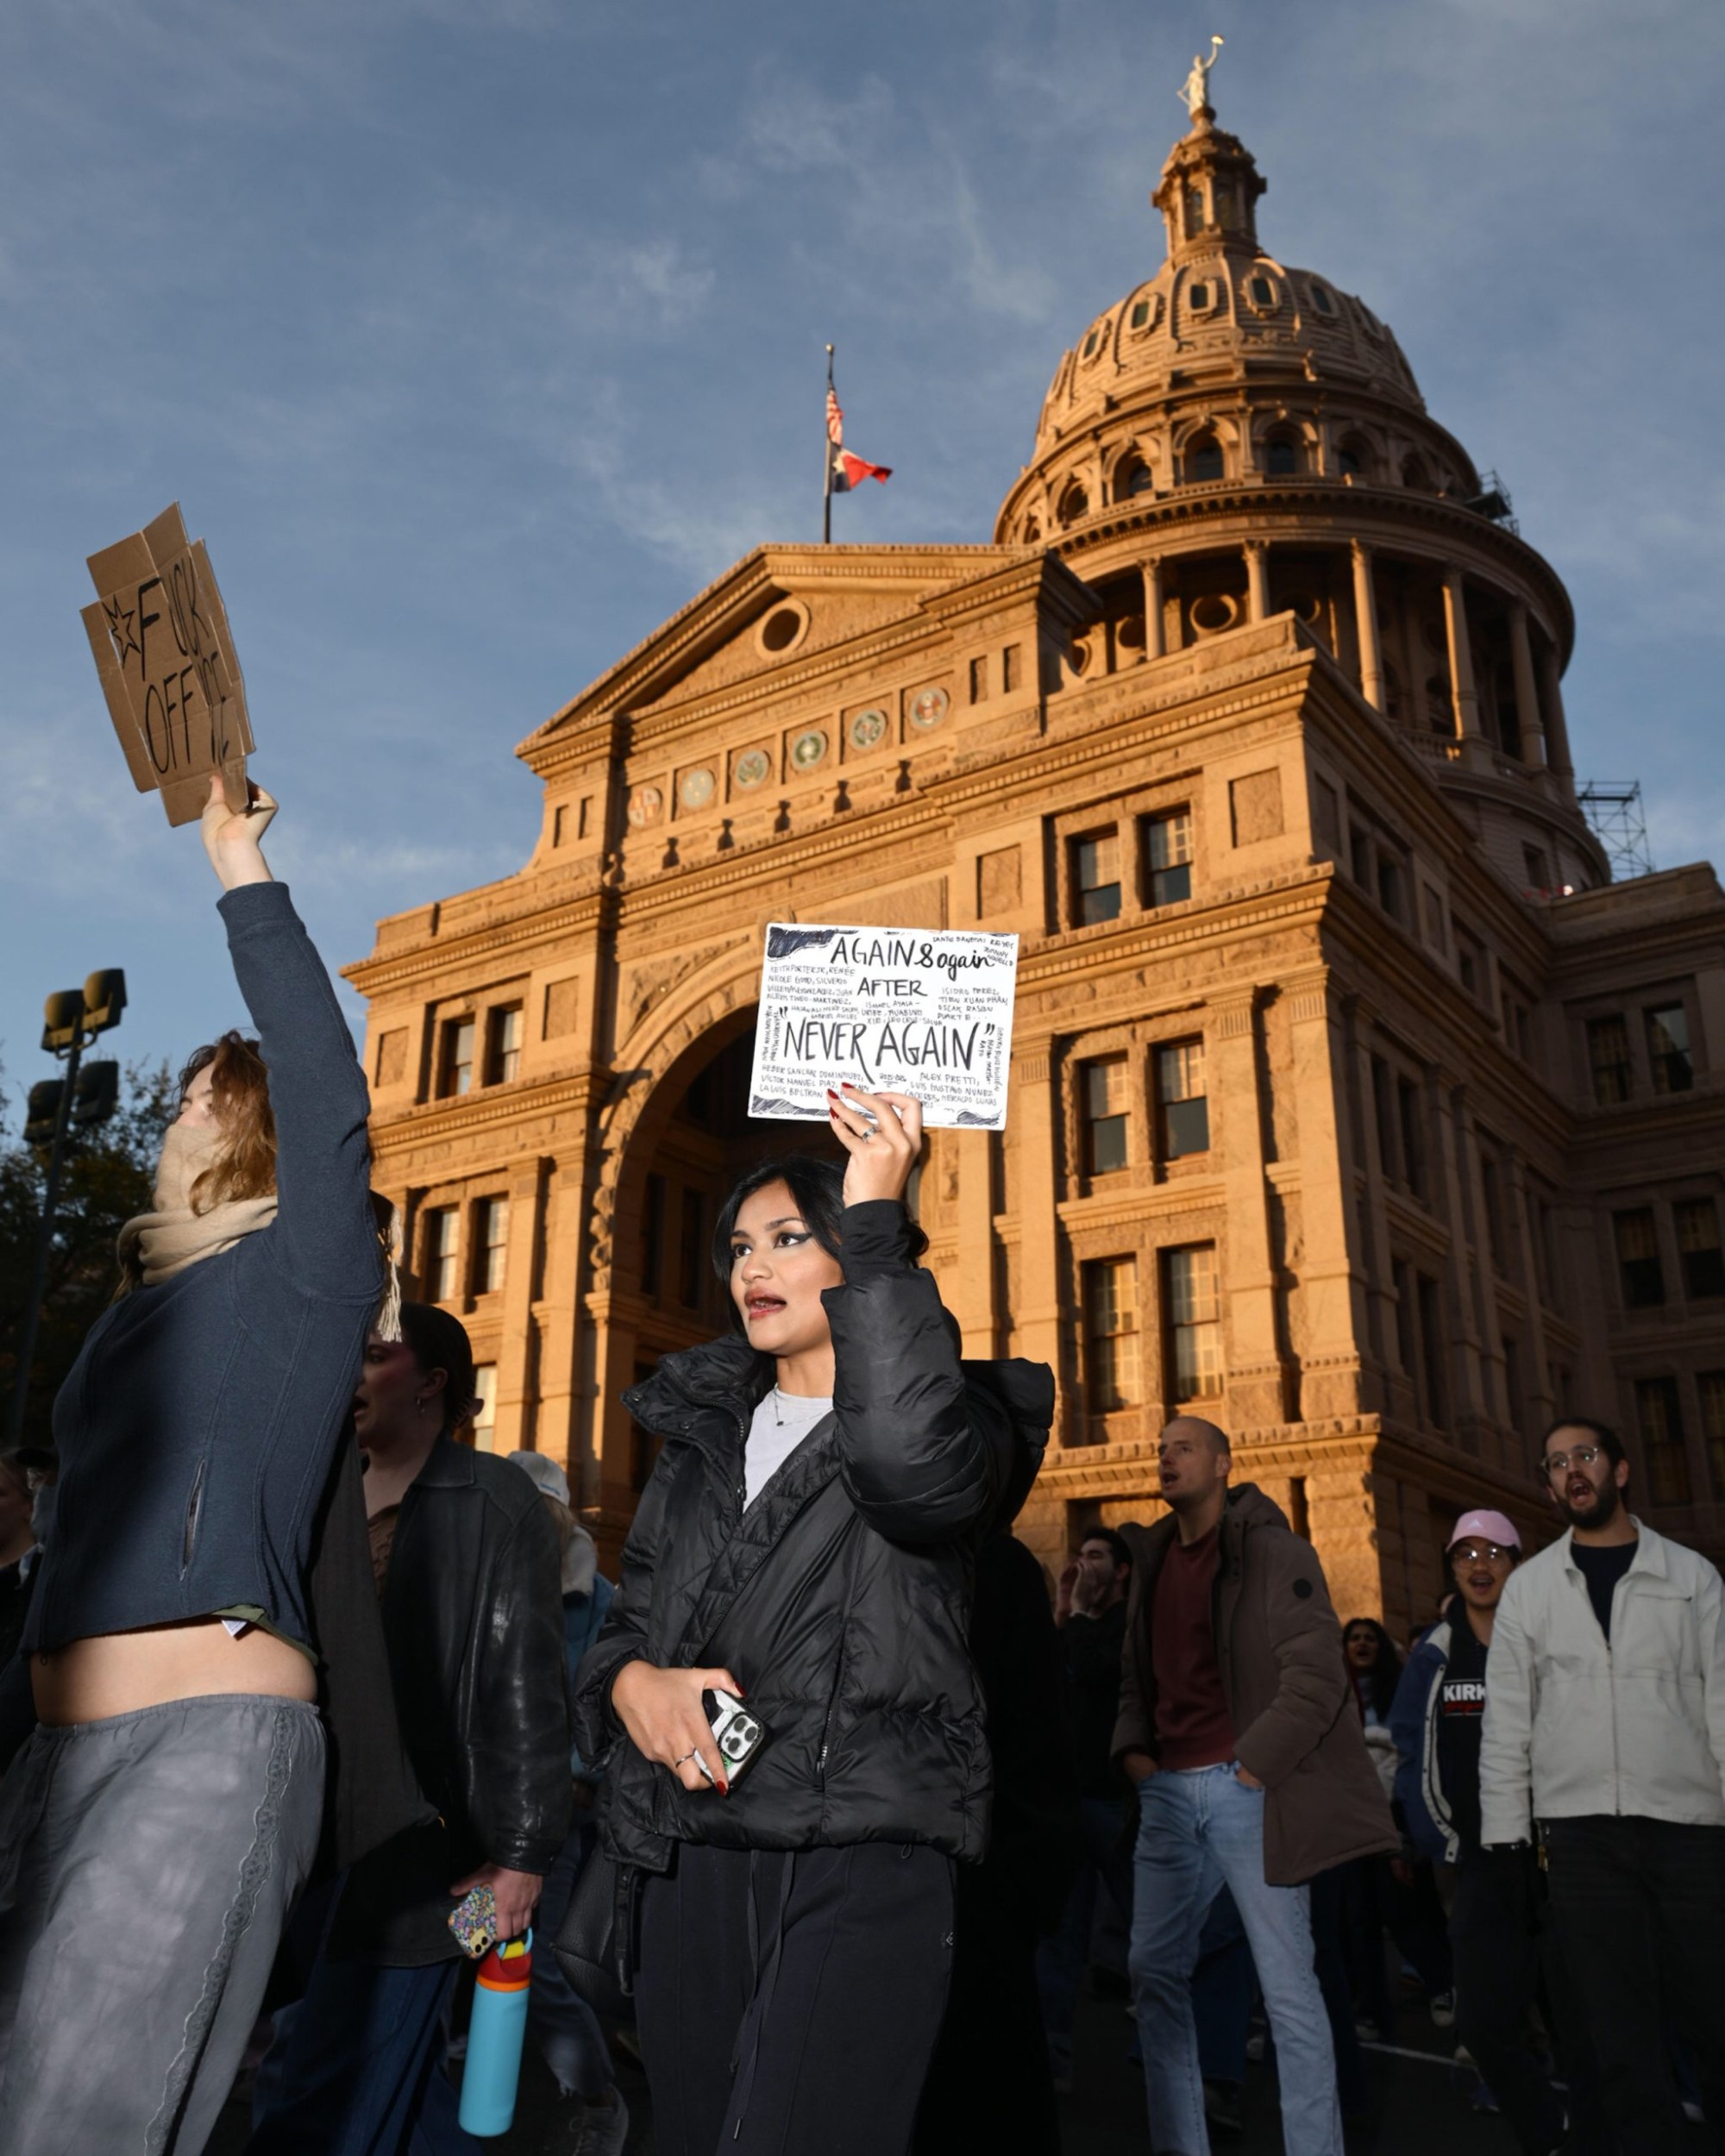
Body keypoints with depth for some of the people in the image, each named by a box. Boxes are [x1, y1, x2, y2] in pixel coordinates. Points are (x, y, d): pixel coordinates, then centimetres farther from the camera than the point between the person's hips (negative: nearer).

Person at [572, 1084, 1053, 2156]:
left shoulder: (958, 1413, 1)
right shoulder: (703, 1429, 18)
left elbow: (911, 1462, -25)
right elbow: (628, 1616, 18)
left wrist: (874, 1216, -19)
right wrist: (630, 1679, -7)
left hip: (863, 1863, -5)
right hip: (693, 1857, 5)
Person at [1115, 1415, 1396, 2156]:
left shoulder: (1271, 1549, -5)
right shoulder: (1153, 1559, 15)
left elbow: (1317, 1671, -11)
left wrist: (1256, 1762, -14)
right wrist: (1132, 1745, 5)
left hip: (1244, 1788, -6)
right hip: (1168, 1790, 7)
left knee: (1287, 1985, -2)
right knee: (1155, 1974, 9)